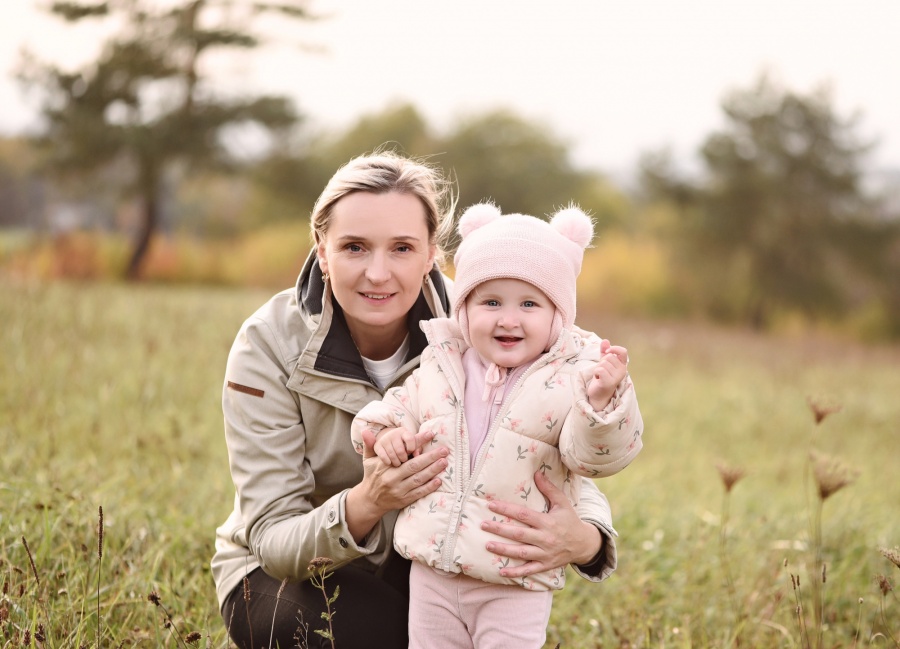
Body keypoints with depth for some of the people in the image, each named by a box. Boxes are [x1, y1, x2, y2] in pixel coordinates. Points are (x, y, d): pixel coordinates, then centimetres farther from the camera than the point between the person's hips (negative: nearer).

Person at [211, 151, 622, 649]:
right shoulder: (269, 345, -22)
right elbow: (273, 539, -23)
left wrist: (583, 538, -43)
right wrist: (364, 505, -45)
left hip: (417, 562, 2)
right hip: (283, 572, -2)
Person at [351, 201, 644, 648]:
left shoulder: (570, 378, -10)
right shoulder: (438, 367, 3)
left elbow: (590, 455, -21)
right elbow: (395, 412, 17)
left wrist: (601, 402, -39)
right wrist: (388, 436, -4)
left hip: (516, 581, -4)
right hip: (432, 568, 4)